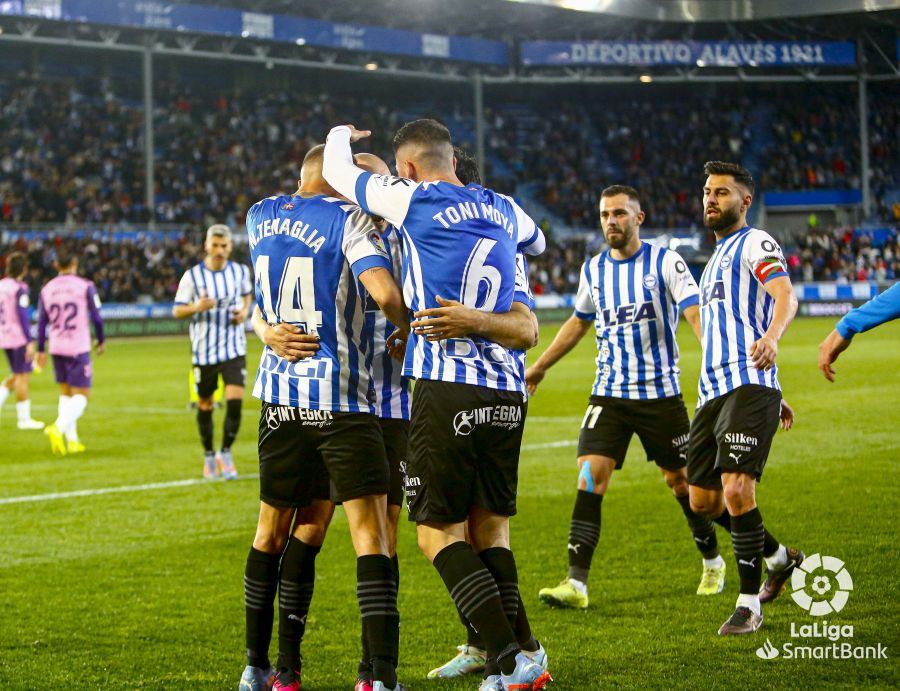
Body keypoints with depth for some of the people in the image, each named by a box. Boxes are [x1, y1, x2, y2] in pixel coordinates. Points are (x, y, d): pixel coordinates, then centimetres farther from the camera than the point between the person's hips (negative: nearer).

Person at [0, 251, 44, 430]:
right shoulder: (20, 289, -15)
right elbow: (23, 316, -19)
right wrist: (30, 342, -18)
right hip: (19, 338, -8)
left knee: (16, 376, 20)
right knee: (22, 376, 0)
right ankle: (23, 419, 4)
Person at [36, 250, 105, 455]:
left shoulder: (46, 289, 5)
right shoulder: (85, 287, -6)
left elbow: (41, 322, 7)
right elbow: (96, 317, -5)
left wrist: (41, 351, 15)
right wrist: (101, 341, 11)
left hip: (56, 348, 4)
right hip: (79, 348, -4)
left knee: (66, 392, 18)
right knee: (81, 394, -2)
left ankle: (71, 439, 13)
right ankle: (58, 428, -26)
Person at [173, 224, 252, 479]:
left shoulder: (240, 271, 1)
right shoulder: (192, 275, -7)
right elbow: (177, 311, -3)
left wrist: (244, 311, 0)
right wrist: (197, 307, -24)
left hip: (234, 348, 1)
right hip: (204, 350, -1)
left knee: (235, 401, -14)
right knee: (205, 405, 8)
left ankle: (225, 453, 2)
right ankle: (209, 456, 27)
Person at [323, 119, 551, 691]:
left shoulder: (417, 200, -3)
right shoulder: (504, 209, 14)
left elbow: (339, 173, 11)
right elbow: (536, 242, 38)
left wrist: (342, 136, 33)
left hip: (448, 387, -6)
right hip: (508, 392, 6)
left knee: (438, 532, -2)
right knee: (490, 530, 13)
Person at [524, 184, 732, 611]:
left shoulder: (666, 263, -5)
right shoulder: (593, 270, 8)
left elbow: (696, 315, -13)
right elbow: (578, 323, 24)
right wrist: (539, 367, 28)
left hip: (660, 393, -3)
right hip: (609, 394, 3)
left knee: (680, 480, 8)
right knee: (590, 478, -12)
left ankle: (713, 563, 32)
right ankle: (576, 584, -15)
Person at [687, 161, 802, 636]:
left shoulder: (754, 243, 0)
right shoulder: (718, 257, 27)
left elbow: (785, 296, -20)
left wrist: (771, 337, -42)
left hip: (748, 388, -9)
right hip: (712, 392, 9)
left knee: (736, 490, -19)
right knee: (703, 501, 9)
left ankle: (749, 602, -9)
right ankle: (779, 557, 30)